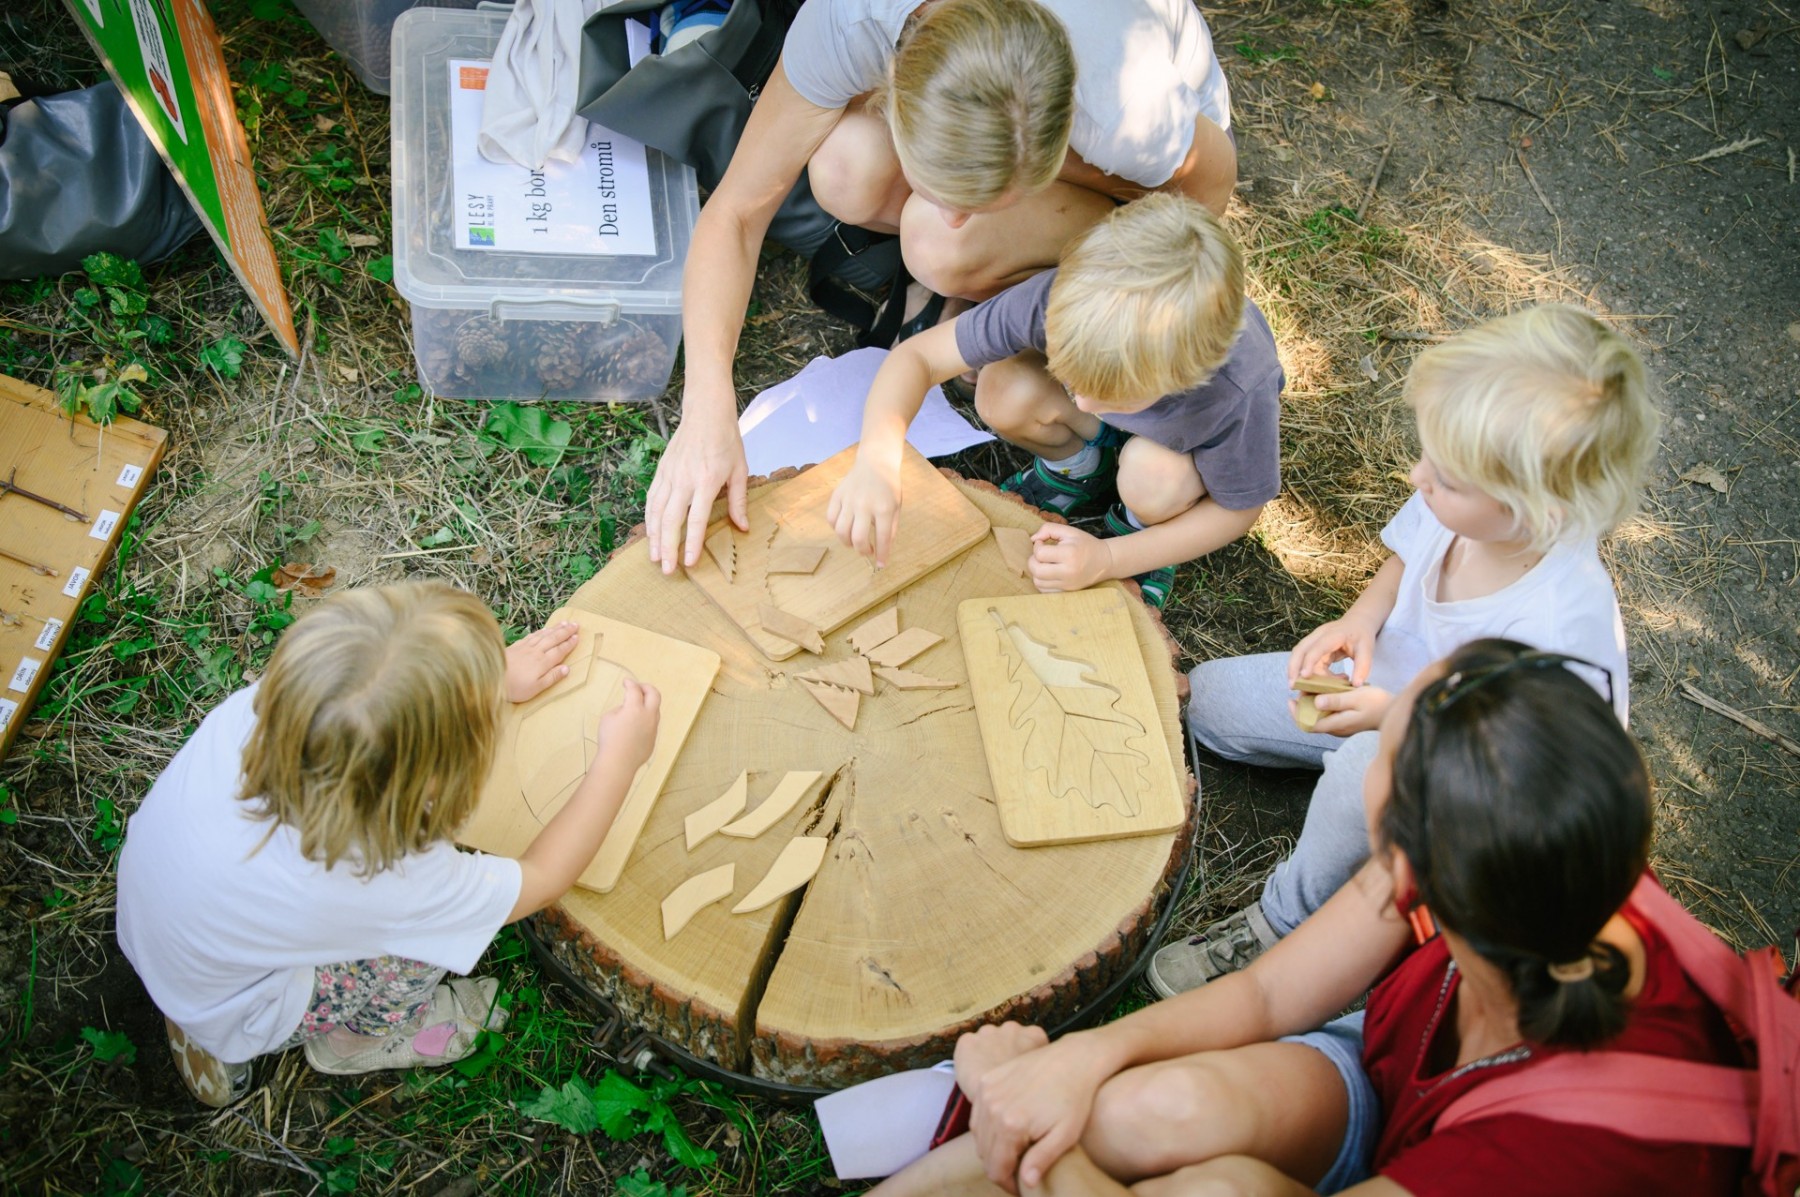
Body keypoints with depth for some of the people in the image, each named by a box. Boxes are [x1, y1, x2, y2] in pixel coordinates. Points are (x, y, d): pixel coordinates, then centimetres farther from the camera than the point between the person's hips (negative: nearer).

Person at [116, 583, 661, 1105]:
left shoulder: (261, 705, -31)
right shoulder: (376, 883, -39)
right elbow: (541, 880, -19)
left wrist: (494, 677, 3)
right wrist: (621, 756, -12)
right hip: (224, 1018, -5)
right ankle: (348, 1042, 19)